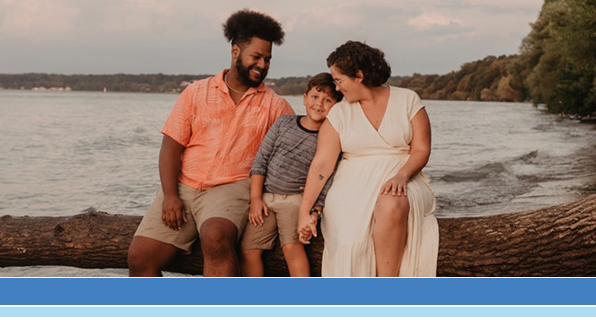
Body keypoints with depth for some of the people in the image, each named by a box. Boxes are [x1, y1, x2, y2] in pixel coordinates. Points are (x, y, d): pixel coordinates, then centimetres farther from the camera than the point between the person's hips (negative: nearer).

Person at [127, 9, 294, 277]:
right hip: (183, 186, 2)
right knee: (140, 256, -13)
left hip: (230, 188, -2)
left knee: (216, 238, -36)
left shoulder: (275, 105, 11)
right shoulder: (197, 93, 11)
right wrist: (169, 195, -8)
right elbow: (171, 145, 5)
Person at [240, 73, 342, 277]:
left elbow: (326, 182, -2)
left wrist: (314, 213, -12)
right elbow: (261, 159, 5)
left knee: (291, 246, -25)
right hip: (265, 197, 3)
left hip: (296, 198, -3)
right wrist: (256, 198, -2)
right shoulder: (284, 123, 5)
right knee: (248, 249, -8)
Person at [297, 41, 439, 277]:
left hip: (402, 179, -1)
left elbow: (421, 150, 0)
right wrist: (304, 211, -10)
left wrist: (401, 176, -21)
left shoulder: (407, 100, 4)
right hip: (354, 186, 2)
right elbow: (321, 163, -1)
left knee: (391, 206, -36)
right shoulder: (339, 113, 7)